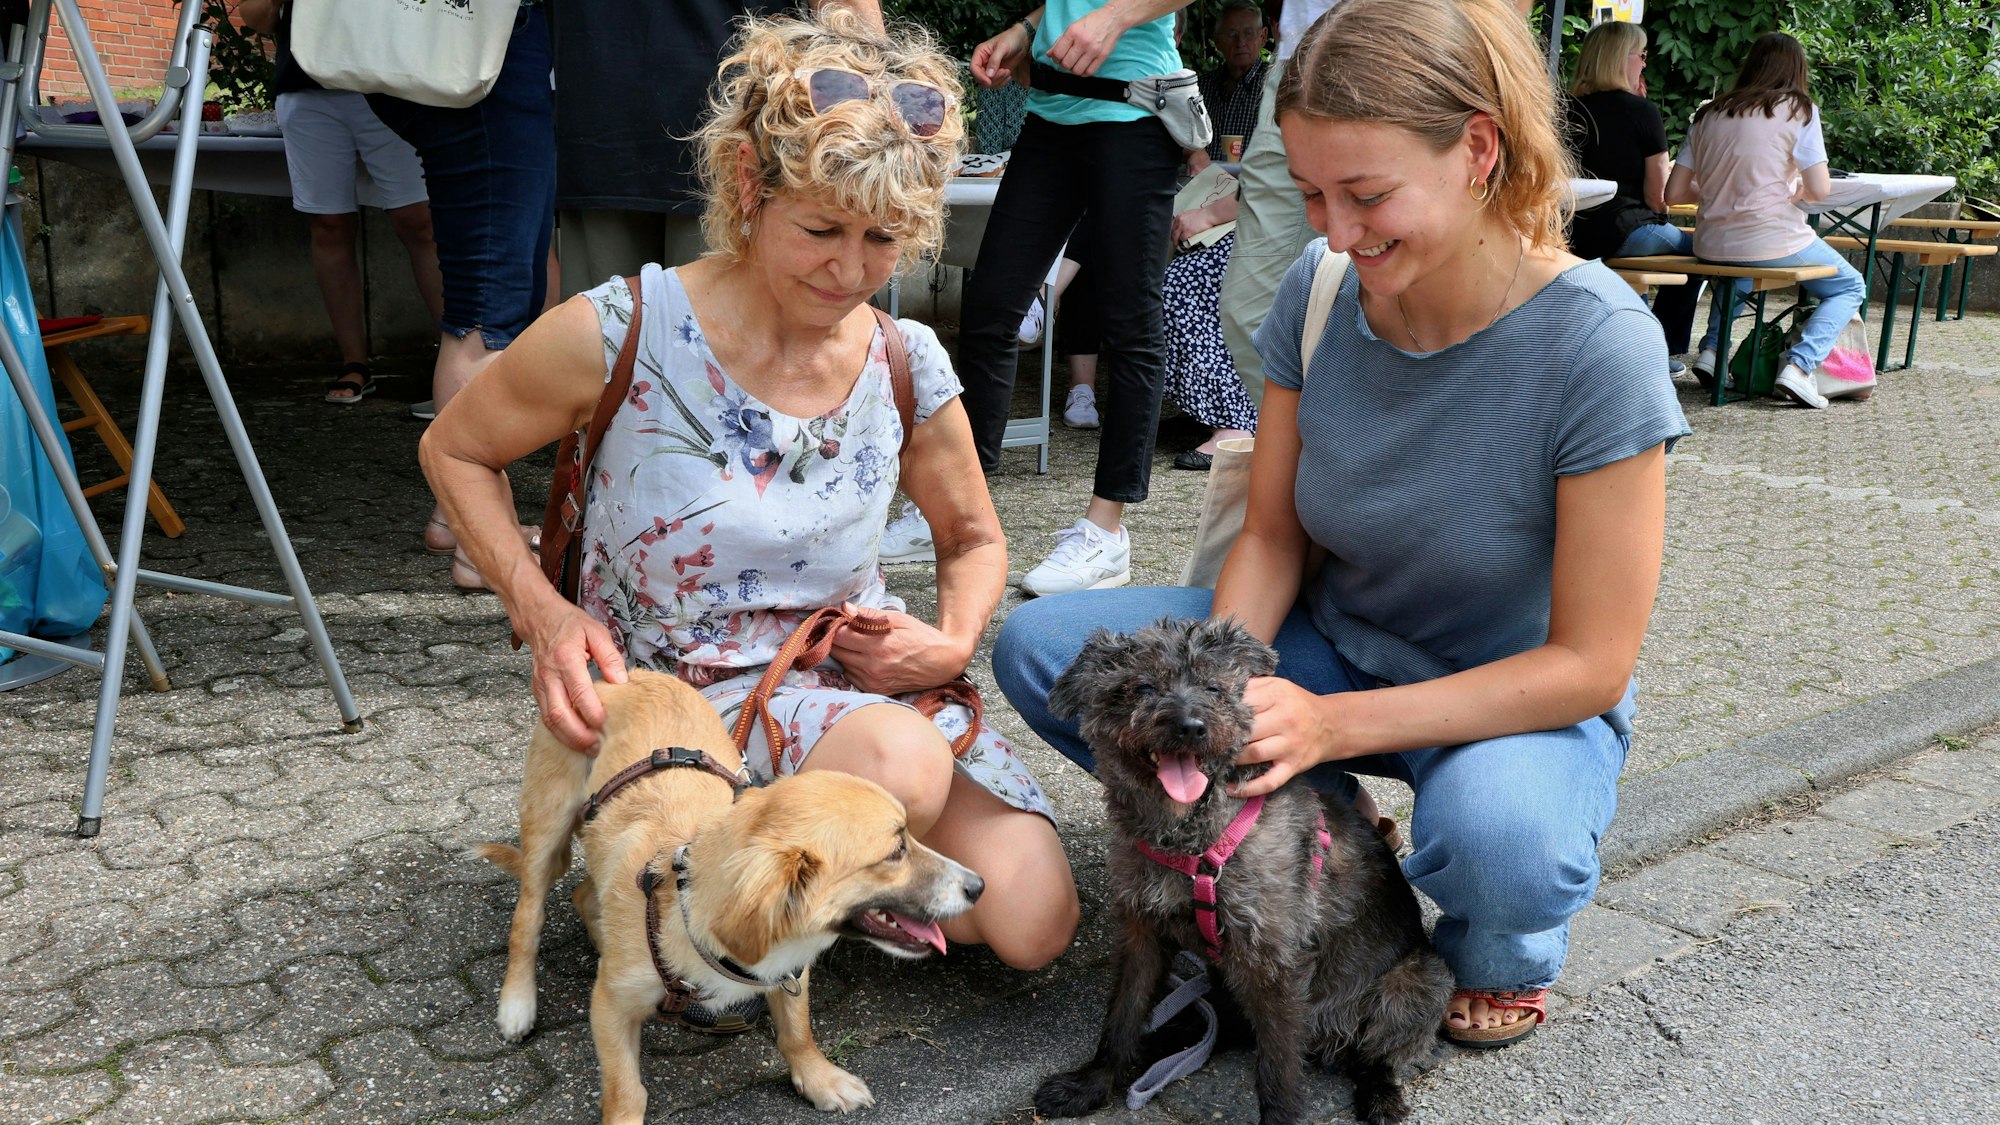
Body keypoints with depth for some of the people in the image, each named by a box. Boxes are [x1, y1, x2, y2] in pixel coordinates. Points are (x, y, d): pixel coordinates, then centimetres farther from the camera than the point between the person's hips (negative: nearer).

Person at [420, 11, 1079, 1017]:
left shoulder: (907, 369, -5)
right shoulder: (623, 332, -15)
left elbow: (974, 539, 12)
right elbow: (454, 451, 0)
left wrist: (952, 644, -9)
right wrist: (541, 613, -14)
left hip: (860, 678, 4)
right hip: (684, 698, -3)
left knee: (1034, 925, -12)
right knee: (901, 764, -35)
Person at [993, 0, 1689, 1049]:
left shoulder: (1594, 342, -25)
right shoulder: (1317, 292, -11)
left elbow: (1590, 663, -22)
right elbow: (1271, 537, -3)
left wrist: (1333, 723, -32)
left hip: (1518, 699, -4)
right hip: (1332, 644, 5)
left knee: (1501, 841, -40)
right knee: (1037, 645, -13)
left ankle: (1503, 948, 0)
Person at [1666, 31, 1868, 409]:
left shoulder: (1709, 114, 8)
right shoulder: (1799, 110, -3)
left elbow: (1673, 193, 6)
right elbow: (1819, 190, -7)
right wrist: (1795, 189, 15)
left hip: (1712, 247, 5)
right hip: (1773, 242, -5)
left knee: (1737, 269, 41)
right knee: (1851, 288, 19)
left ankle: (1711, 349, 19)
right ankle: (1799, 367, -3)